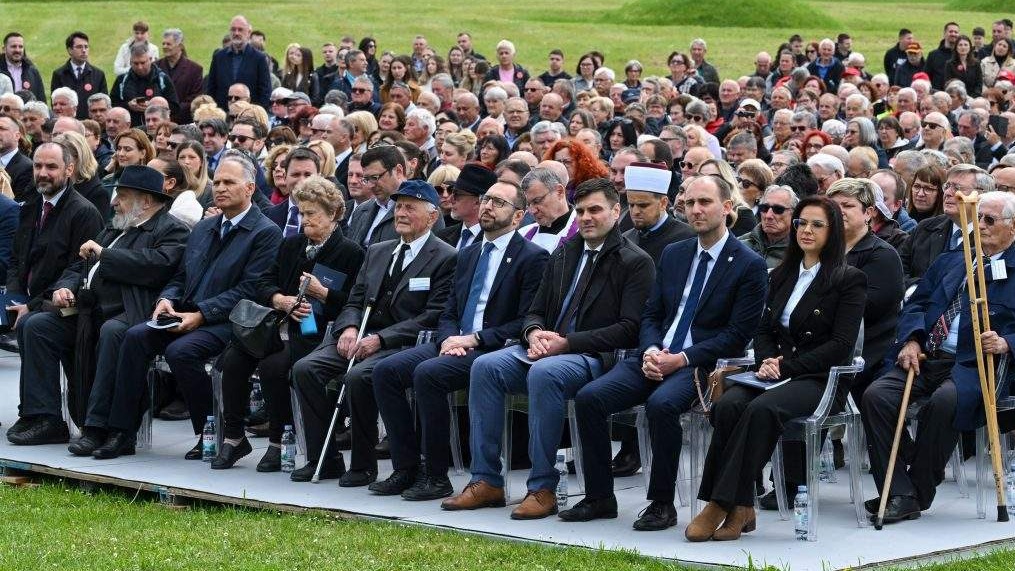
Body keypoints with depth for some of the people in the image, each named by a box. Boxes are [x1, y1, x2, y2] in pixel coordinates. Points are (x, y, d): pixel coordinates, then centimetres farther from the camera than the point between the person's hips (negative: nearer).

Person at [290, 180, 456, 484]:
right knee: (305, 368, -14)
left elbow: (434, 318, -12)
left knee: (358, 376, -33)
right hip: (361, 335, 7)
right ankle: (324, 459, -7)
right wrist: (349, 328, -5)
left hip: (402, 344, -7)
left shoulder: (445, 259, -3)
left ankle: (364, 465, -17)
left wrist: (380, 339, -18)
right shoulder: (377, 252, 21)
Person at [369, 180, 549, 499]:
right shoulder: (469, 256, 21)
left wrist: (474, 339, -16)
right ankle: (406, 469, -8)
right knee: (386, 371, -11)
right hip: (457, 344, 8)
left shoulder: (532, 258, -3)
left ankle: (436, 476, -21)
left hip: (495, 352, -8)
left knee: (428, 373, -31)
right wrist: (449, 340, -3)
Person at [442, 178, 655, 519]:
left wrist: (566, 343, -17)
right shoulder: (563, 256, 21)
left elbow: (629, 330, -10)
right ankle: (486, 481, -17)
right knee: (485, 367, -19)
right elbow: (536, 311, 22)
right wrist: (535, 333, -5)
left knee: (543, 373, -37)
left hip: (596, 357, -7)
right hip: (548, 349, 7)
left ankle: (542, 488, -31)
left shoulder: (636, 263, 0)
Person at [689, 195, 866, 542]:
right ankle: (741, 507, -30)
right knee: (727, 405, -28)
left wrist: (786, 367, -13)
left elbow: (841, 345, -7)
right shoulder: (782, 276, 21)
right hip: (778, 373, 5)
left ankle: (724, 503, -34)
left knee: (762, 408, -36)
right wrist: (767, 362, -3)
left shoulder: (849, 280, 1)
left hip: (822, 379, -5)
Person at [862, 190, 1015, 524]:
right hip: (925, 359, 5)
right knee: (876, 396, -23)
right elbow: (915, 304, 19)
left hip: (972, 364, -5)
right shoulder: (949, 263, 24)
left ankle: (919, 493, -20)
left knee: (944, 401, -37)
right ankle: (898, 494, -19)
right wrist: (911, 339, 0)